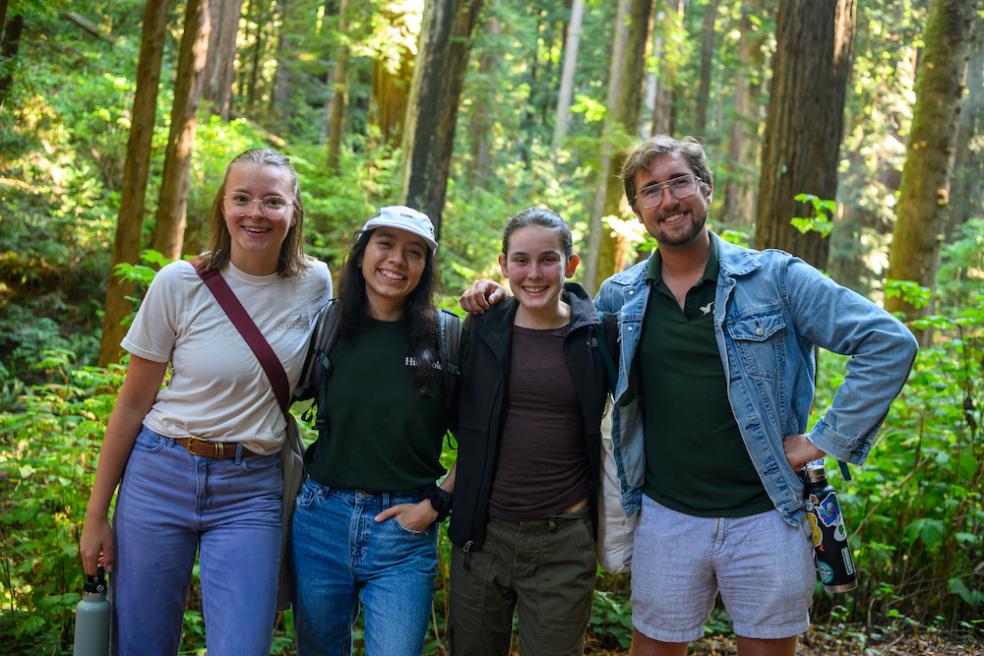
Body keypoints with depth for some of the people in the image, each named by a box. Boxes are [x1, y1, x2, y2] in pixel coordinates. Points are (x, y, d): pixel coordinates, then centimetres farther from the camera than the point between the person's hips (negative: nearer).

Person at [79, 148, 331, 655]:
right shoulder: (179, 284, -7)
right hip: (161, 477, 0)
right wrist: (96, 516, 1)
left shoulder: (316, 284, -2)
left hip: (251, 493, 1)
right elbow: (132, 403, -1)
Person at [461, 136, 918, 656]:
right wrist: (503, 300, 1)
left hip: (765, 515, -2)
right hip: (667, 517, 3)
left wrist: (824, 440, -12)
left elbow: (888, 343, -9)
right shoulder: (619, 296, 4)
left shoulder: (776, 277, -7)